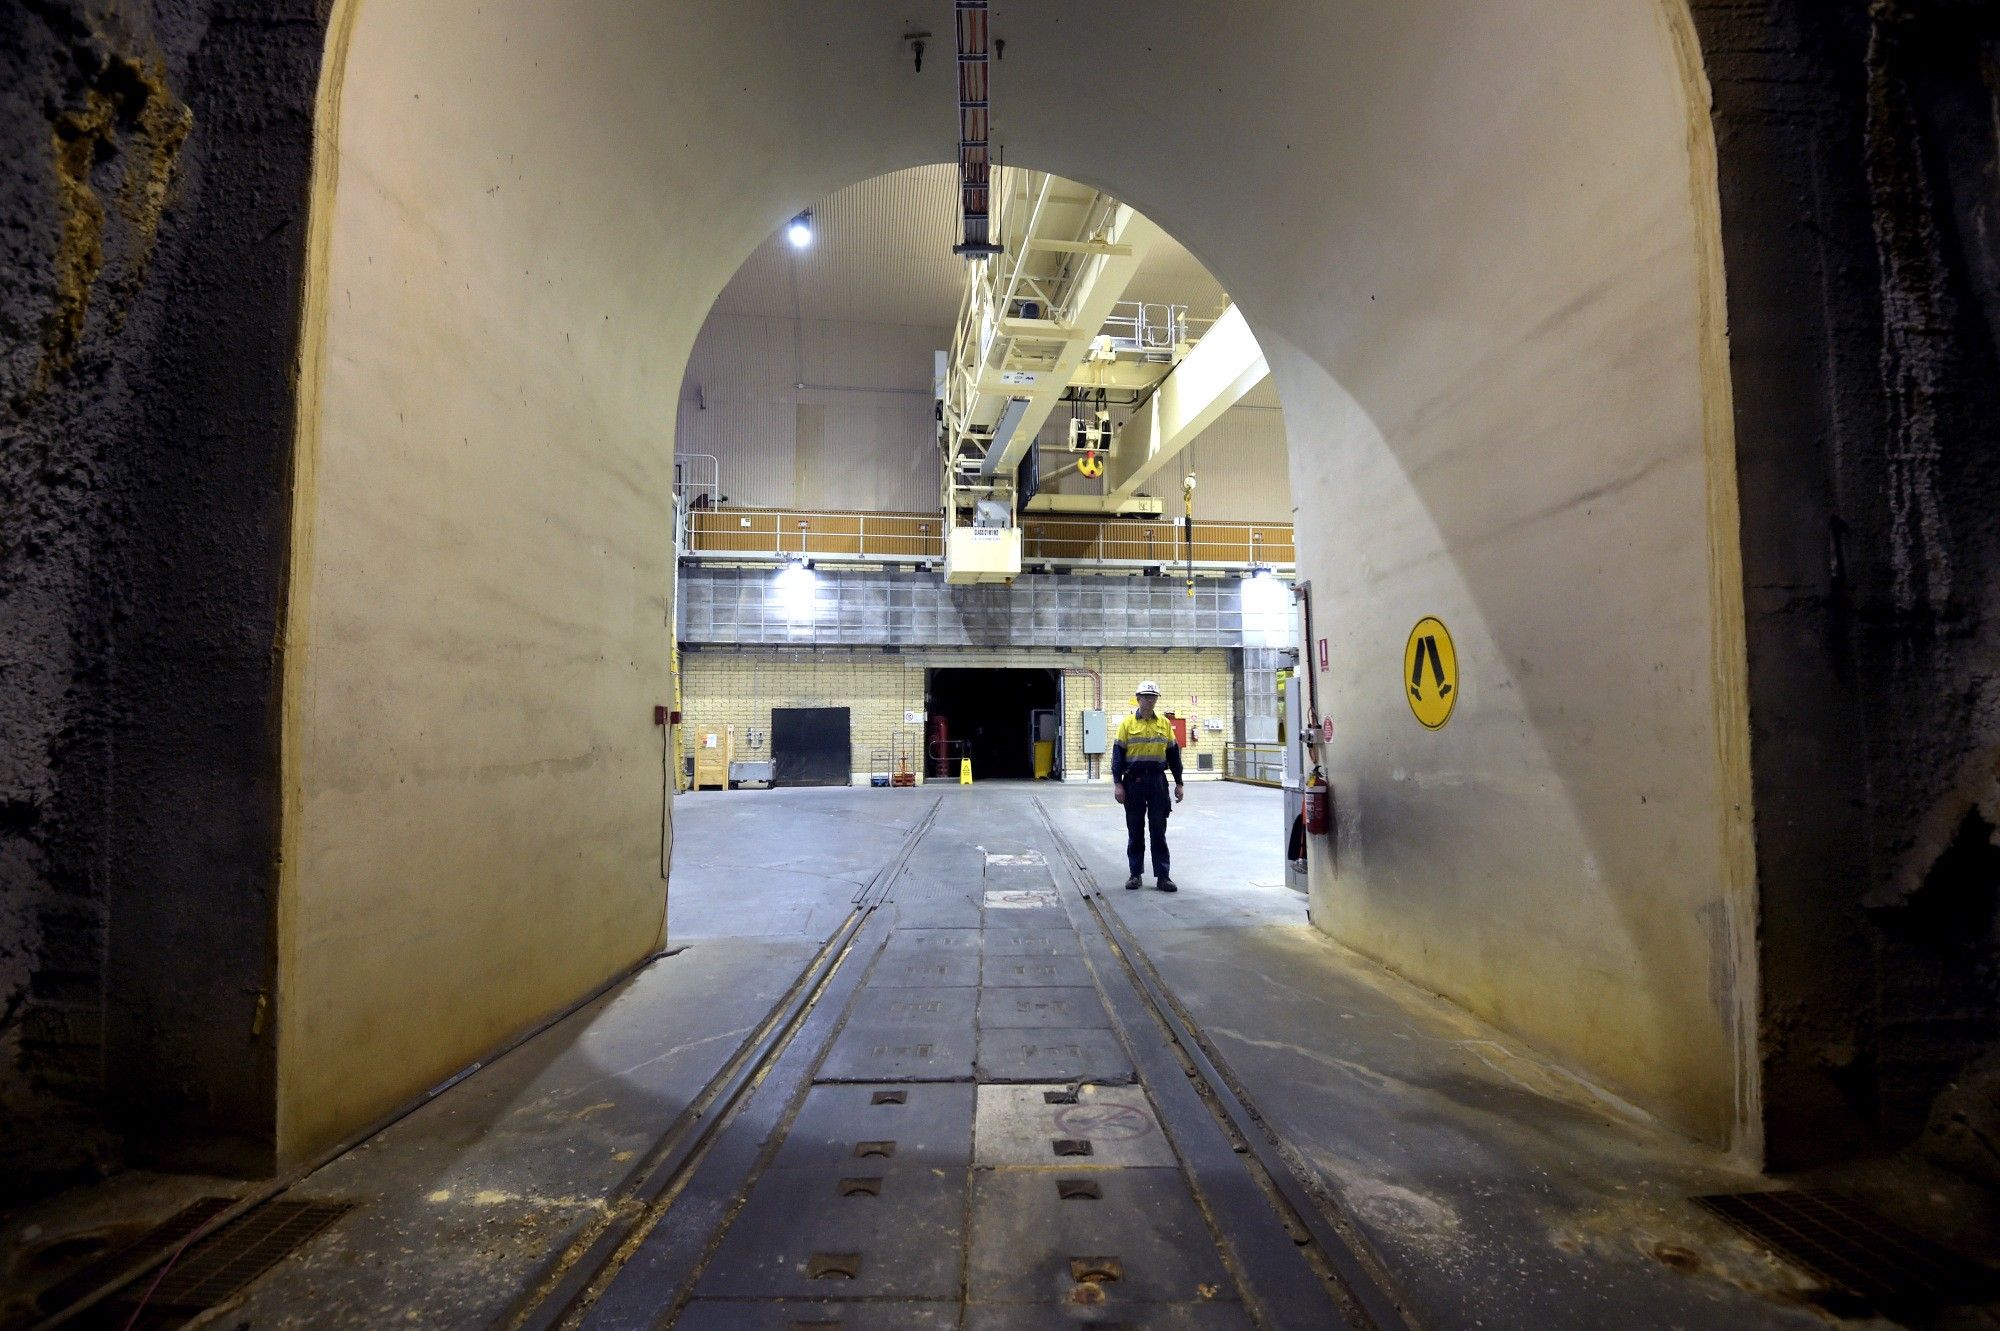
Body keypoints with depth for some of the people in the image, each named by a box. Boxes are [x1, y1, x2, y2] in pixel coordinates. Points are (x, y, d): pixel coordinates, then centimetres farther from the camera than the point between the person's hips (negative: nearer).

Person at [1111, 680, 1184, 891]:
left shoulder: (1165, 724, 6)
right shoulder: (1127, 724, -1)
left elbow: (1173, 753, 10)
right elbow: (1118, 754, -2)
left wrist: (1179, 783, 8)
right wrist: (1117, 784, -8)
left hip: (1157, 782, 1)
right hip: (1133, 783, -1)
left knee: (1159, 831, 3)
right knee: (1135, 831, 7)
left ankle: (1162, 876, 9)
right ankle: (1135, 874, 17)